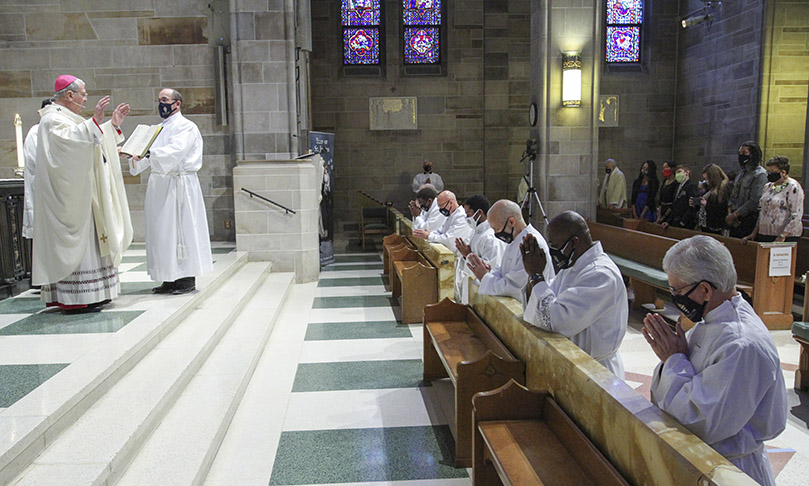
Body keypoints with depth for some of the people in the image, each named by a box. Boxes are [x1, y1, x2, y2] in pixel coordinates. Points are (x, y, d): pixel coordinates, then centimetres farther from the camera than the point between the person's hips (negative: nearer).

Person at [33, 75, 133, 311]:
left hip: (79, 194, 10)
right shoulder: (53, 119, -11)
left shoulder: (66, 117, 21)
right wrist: (94, 121, -36)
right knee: (74, 241, -11)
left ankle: (87, 294, 13)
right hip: (68, 196, -10)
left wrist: (113, 125, 23)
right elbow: (68, 139, -31)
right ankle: (74, 298, -8)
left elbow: (93, 143, 29)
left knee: (86, 240, 9)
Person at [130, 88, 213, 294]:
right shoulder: (159, 129, 21)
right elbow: (150, 154, 15)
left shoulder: (186, 127, -4)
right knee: (162, 229, 7)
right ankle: (170, 279, 13)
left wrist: (148, 152, -30)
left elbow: (175, 152, -20)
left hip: (178, 183, -8)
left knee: (180, 227, -7)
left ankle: (187, 278, 0)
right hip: (159, 183, 8)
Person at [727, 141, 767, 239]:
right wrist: (730, 214, 0)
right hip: (736, 220, 8)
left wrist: (735, 214, -15)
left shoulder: (760, 174, -9)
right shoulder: (741, 174, 17)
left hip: (749, 220, -8)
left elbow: (754, 201, -17)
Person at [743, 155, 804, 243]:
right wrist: (755, 233, 13)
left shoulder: (793, 187, -8)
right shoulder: (768, 186, 15)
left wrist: (782, 237, -18)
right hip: (764, 235, 7)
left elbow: (796, 215, -14)